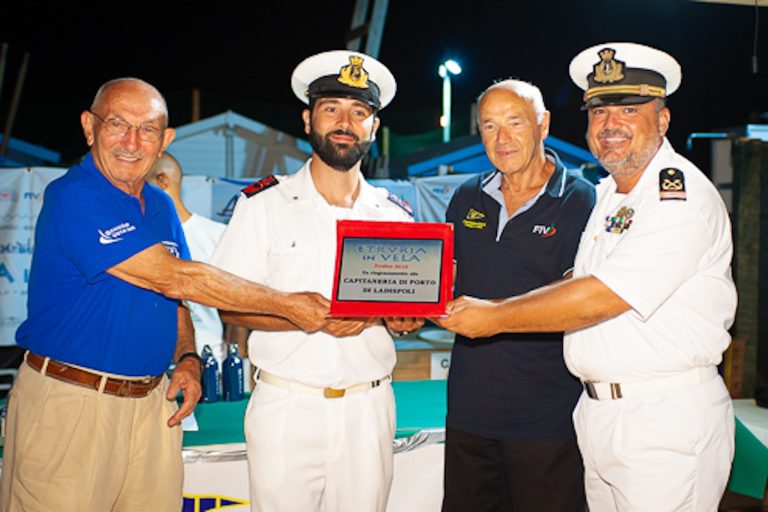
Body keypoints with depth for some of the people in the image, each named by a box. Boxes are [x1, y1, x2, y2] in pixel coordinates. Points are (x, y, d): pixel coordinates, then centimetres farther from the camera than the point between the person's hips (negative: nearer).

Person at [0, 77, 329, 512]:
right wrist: (287, 305, -18)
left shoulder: (162, 207, 10)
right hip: (68, 400, -6)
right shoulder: (73, 198, -16)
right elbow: (174, 278, -21)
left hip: (152, 404, 7)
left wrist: (188, 359, 0)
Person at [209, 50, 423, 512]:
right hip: (287, 407, -2)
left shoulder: (395, 215, 9)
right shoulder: (263, 203, 0)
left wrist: (396, 316, -9)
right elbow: (231, 306, -4)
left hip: (369, 408, 3)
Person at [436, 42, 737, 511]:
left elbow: (601, 298, -22)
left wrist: (495, 318, -14)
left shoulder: (683, 197, -16)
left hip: (667, 423, -8)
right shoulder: (607, 194, 13)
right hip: (597, 414, 8)